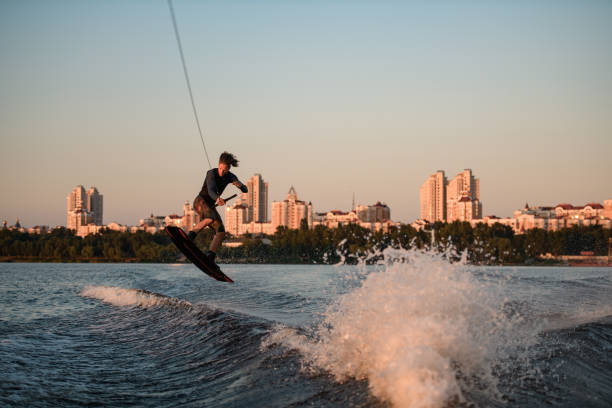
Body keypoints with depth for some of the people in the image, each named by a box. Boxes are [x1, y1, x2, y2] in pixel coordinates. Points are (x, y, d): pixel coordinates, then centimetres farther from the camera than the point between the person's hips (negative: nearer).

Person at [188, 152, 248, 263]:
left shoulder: (230, 177, 1)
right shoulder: (211, 173, -17)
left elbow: (245, 190, -1)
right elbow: (211, 190, -33)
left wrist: (240, 185, -25)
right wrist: (217, 199, -55)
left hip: (210, 206, 7)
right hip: (200, 201, -6)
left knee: (221, 232, -9)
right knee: (211, 218, -37)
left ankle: (210, 258, -12)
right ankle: (190, 237, -29)